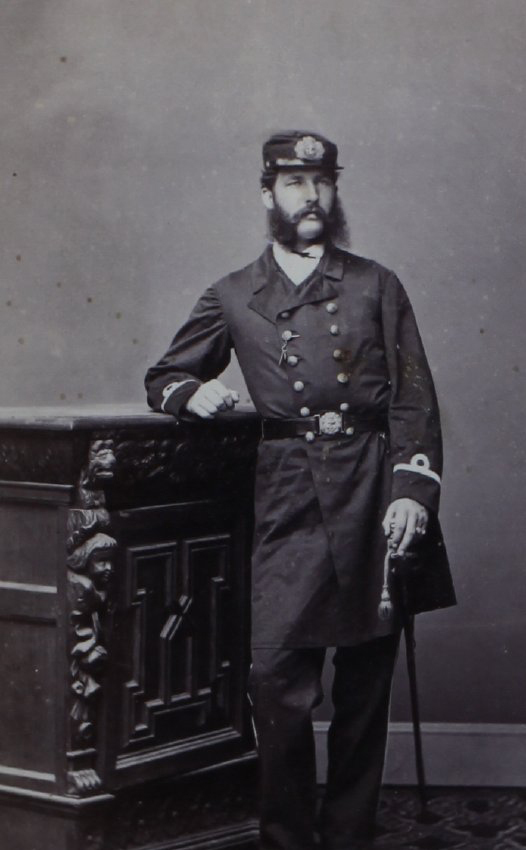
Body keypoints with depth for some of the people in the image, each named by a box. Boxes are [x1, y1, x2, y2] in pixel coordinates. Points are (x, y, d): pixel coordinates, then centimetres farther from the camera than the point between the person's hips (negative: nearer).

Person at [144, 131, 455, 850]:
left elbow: (414, 399, 7)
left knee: (366, 682, 4)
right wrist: (195, 393, -4)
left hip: (374, 494, 1)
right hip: (288, 499, 0)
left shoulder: (377, 286, 13)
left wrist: (412, 490, -7)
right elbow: (163, 379, 20)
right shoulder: (232, 297, 14)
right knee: (278, 677, -9)